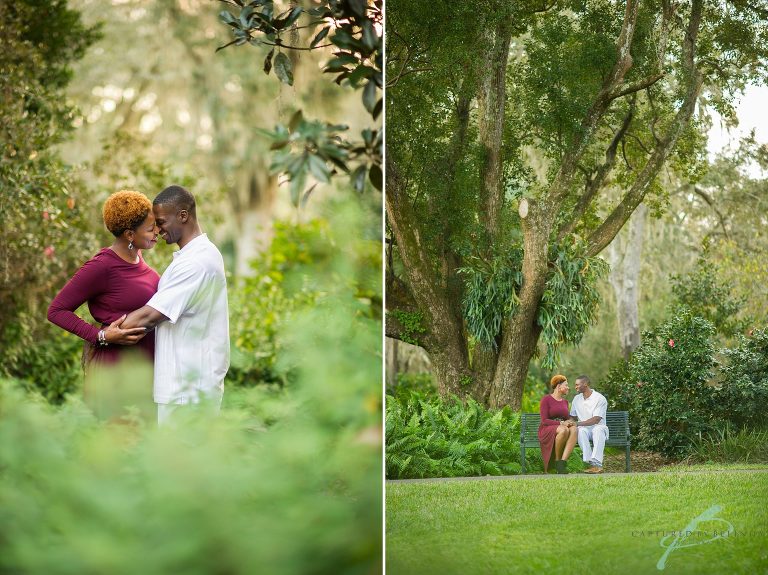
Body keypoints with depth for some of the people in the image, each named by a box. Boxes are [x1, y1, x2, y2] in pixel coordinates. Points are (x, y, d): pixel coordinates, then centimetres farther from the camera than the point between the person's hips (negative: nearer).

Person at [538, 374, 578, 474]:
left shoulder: (565, 402, 18)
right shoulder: (546, 399, -2)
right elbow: (544, 421, -10)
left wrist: (569, 422, -6)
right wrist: (561, 423, -21)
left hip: (562, 428, 5)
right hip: (547, 431, -5)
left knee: (574, 429, -32)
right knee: (564, 430, -39)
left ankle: (563, 462, -40)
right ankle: (557, 460, -20)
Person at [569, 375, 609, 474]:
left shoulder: (600, 399, -6)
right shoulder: (577, 399, 15)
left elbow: (596, 420, -15)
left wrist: (578, 423, -22)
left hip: (598, 428, -3)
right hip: (584, 429, 3)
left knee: (598, 429, -39)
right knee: (581, 430, -34)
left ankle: (596, 463, -51)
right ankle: (590, 463, -45)